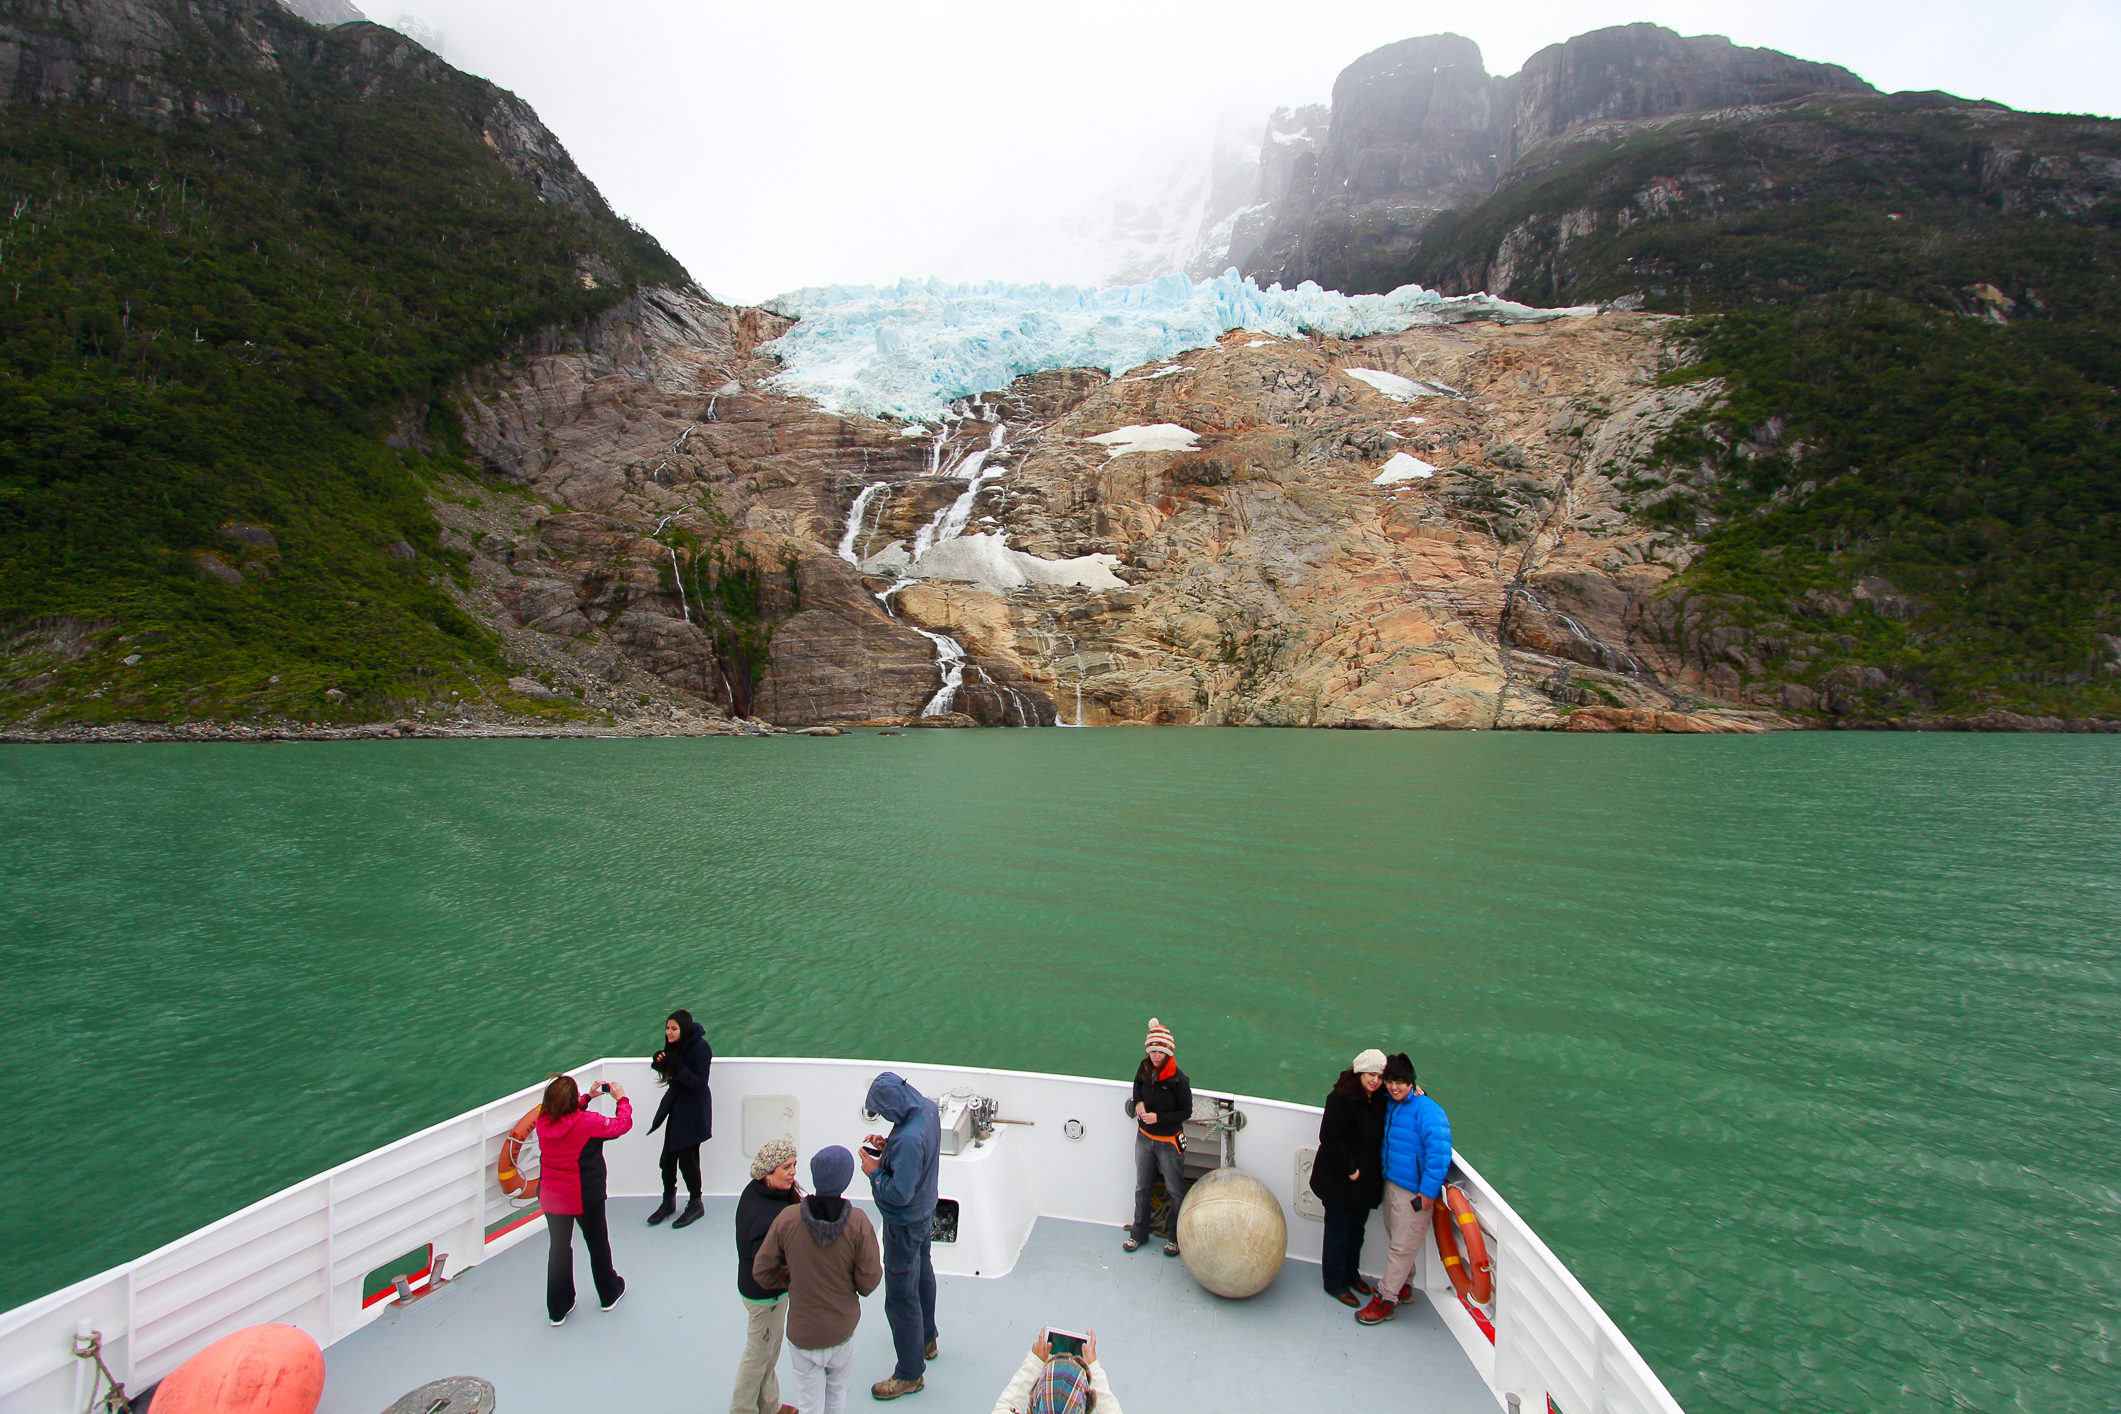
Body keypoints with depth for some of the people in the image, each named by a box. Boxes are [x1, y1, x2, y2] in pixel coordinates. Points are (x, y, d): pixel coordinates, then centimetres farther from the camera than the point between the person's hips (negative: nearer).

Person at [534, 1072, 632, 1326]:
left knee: (559, 1248, 17)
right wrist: (622, 1099, 2)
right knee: (597, 1244, 17)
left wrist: (587, 1097, 15)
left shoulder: (543, 1121, -11)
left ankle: (558, 1309, 25)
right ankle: (609, 1293, 35)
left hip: (551, 1197, 4)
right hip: (585, 1197, -4)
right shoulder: (587, 1121, -25)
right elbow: (623, 1124, -12)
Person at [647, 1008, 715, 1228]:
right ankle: (668, 1201, 28)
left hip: (693, 1111, -7)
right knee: (668, 1157, 10)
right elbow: (670, 1075, 10)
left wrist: (679, 1068, -34)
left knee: (688, 1159, 2)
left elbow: (700, 1083, -23)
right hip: (676, 1107, 7)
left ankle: (696, 1205, 20)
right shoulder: (674, 1045, 1)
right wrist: (660, 1063, -10)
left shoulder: (700, 1048, -21)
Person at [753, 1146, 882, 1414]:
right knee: (836, 1392, 26)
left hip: (802, 1332, 0)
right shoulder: (858, 1222, -22)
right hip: (843, 1330, 0)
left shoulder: (787, 1218, -20)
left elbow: (762, 1272, -10)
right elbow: (869, 1281, -15)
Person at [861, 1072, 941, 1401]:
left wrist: (874, 1171, -19)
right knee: (922, 1273, 29)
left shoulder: (908, 1138, -39)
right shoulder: (927, 1108, -11)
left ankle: (910, 1374, 24)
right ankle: (926, 1339, 50)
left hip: (905, 1224, -10)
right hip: (925, 1211, 10)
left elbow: (899, 1193, -34)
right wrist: (889, 1146, -6)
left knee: (901, 1298, 8)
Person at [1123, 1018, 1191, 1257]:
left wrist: (1158, 1117, -24)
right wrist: (1138, 1102, -8)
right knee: (1142, 1187, 19)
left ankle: (1177, 1237, 31)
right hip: (1144, 1137, 5)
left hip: (1169, 1142, -5)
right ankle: (1139, 1233, 37)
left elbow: (1186, 1112, -16)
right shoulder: (1144, 1068, -10)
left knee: (1175, 1191, 12)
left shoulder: (1178, 1079, -25)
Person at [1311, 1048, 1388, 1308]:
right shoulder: (1341, 1099, -21)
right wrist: (1350, 1169, -20)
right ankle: (1335, 1283, 22)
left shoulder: (1379, 1102, 3)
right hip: (1340, 1181, -7)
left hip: (1368, 1180, 7)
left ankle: (1351, 1274, 40)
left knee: (1356, 1230, 22)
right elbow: (1330, 1138, -23)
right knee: (1338, 1232, 7)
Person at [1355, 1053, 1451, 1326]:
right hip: (1391, 1182, 8)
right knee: (1397, 1237, 20)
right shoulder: (1390, 1104, 4)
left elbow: (1439, 1153, -23)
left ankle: (1386, 1299, 12)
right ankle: (1403, 1287, 37)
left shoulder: (1426, 1111, -21)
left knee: (1402, 1246, 3)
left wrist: (1428, 1191, -22)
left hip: (1414, 1192, -8)